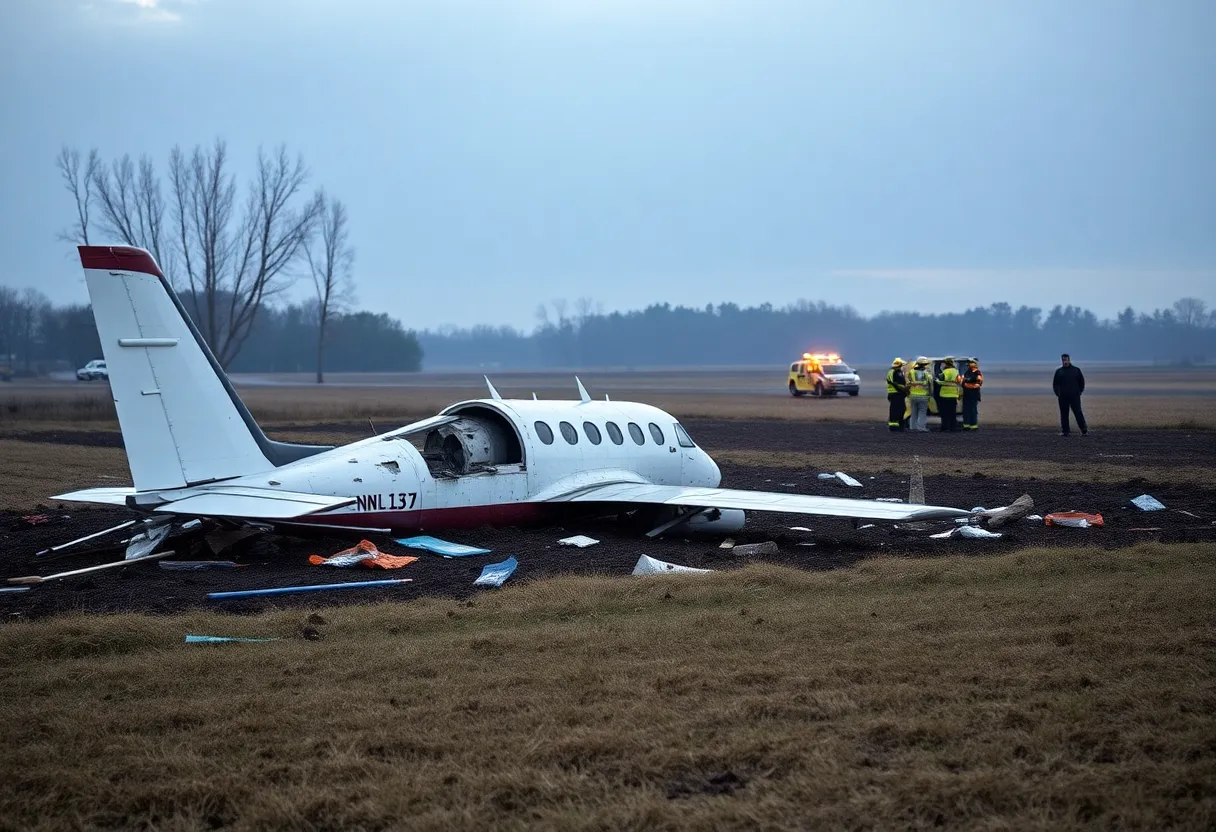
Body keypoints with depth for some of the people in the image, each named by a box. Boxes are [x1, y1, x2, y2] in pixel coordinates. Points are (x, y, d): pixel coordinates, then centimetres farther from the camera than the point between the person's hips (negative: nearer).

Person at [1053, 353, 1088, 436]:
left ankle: (1084, 430, -5)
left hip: (1074, 396, -2)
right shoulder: (1059, 371, 9)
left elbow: (1082, 382, 13)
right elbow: (1055, 384, 13)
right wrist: (1057, 394, 2)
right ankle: (1064, 431, 6)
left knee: (1078, 413, -7)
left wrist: (1079, 392, 4)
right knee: (1064, 414, 2)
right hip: (1063, 397, 2)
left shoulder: (1076, 370, 7)